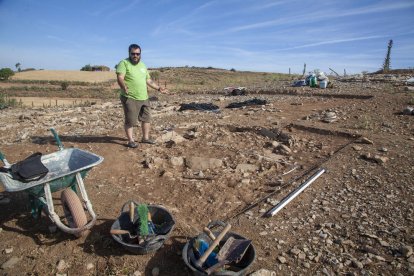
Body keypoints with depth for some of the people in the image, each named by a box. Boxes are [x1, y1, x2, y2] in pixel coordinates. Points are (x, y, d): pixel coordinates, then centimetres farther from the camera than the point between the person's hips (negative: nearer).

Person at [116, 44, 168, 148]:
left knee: (146, 118, 13)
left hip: (144, 98, 7)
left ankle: (145, 137, 27)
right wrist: (124, 87, -36)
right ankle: (130, 140, 12)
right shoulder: (124, 63, -5)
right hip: (130, 98, -7)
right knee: (130, 121, 0)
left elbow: (148, 80, 23)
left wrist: (159, 88, 20)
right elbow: (120, 78, -17)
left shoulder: (142, 65, 17)